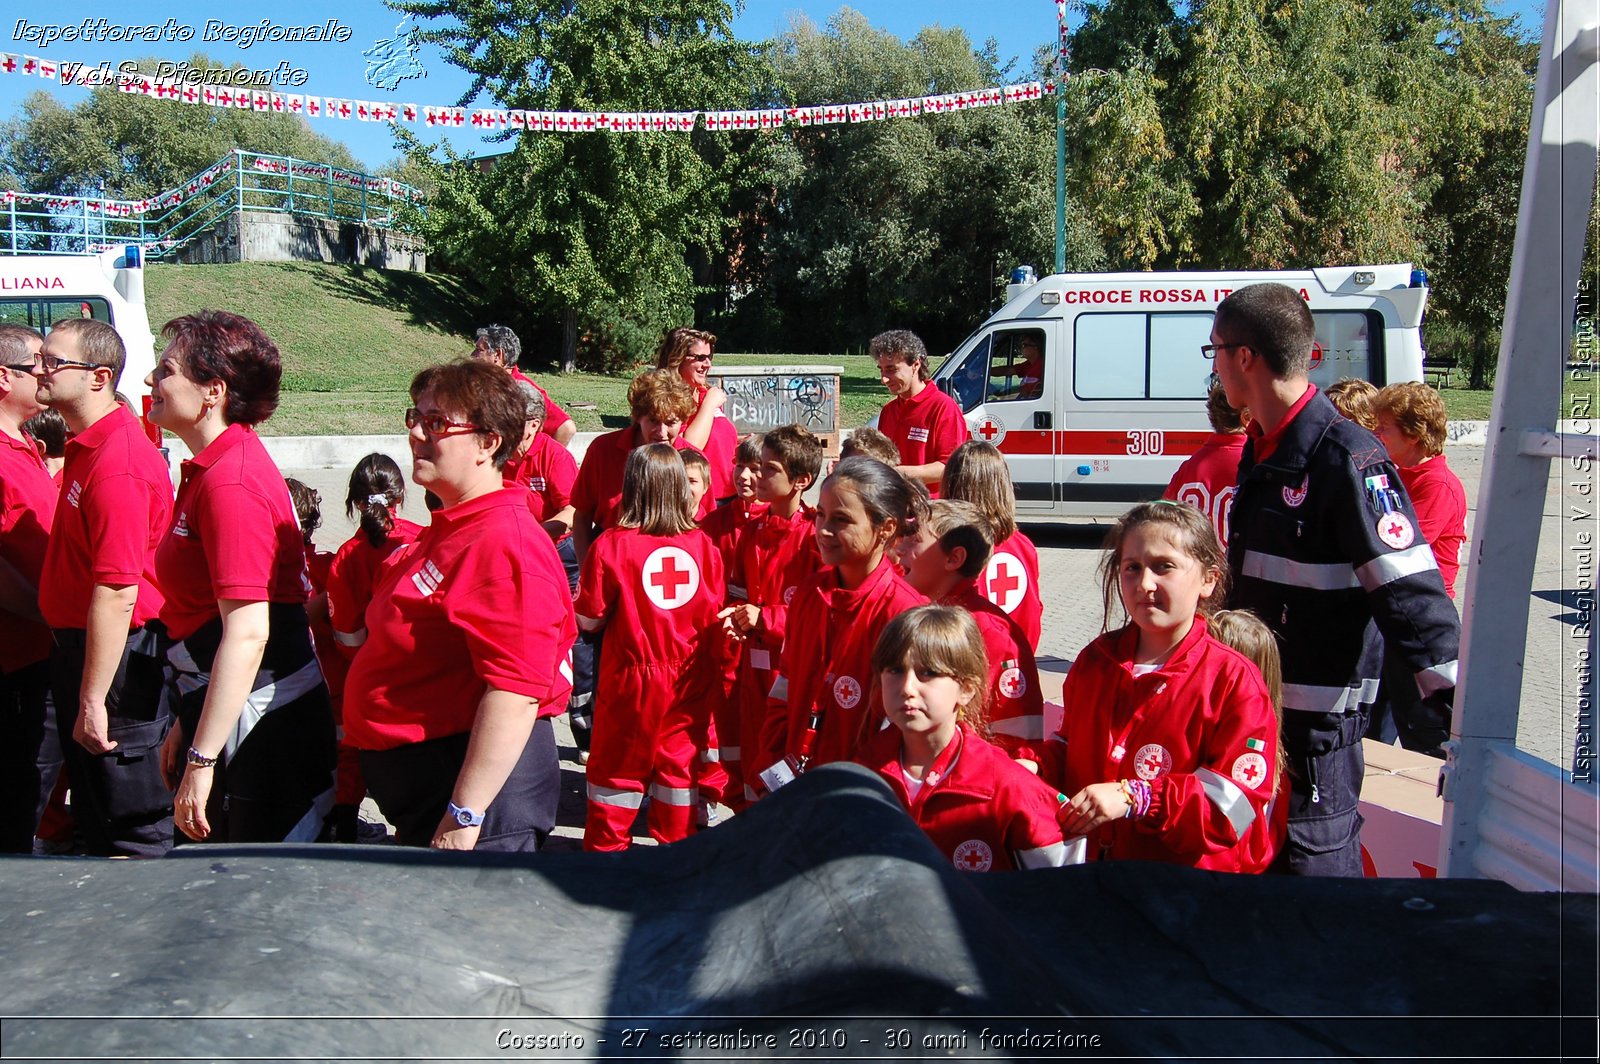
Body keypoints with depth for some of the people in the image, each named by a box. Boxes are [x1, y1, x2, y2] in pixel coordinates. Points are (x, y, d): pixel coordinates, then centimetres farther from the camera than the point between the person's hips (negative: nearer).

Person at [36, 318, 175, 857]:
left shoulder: (117, 463, -23)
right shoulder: (86, 447, 11)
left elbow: (117, 592, -27)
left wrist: (93, 700, -25)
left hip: (118, 653, -10)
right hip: (78, 644, 11)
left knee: (132, 832, 1)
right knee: (94, 819, 22)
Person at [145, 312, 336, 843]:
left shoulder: (229, 483, -19)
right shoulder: (213, 468, 12)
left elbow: (247, 634, -25)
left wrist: (201, 758, -23)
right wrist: (187, 726, 23)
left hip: (260, 719, -10)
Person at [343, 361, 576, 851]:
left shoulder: (506, 544, -23)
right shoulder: (448, 530, 11)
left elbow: (516, 691, -29)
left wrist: (464, 817, -27)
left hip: (475, 782, -10)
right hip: (416, 774, 10)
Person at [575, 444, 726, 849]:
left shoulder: (611, 545, -16)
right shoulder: (704, 545, -7)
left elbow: (588, 620, -11)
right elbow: (715, 616, 3)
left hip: (632, 681, -2)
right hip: (690, 680, 2)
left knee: (617, 766, 14)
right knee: (679, 764, 15)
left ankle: (606, 850, 24)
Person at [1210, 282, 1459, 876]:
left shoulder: (1345, 458, -19)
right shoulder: (1261, 451, 9)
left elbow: (1411, 595, -23)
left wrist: (1463, 717, -27)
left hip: (1315, 718, -9)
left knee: (1314, 866, 1)